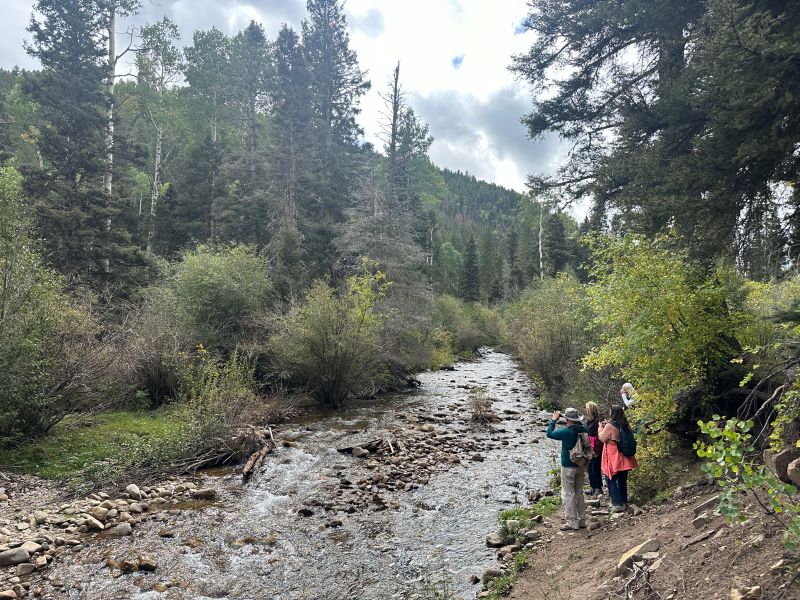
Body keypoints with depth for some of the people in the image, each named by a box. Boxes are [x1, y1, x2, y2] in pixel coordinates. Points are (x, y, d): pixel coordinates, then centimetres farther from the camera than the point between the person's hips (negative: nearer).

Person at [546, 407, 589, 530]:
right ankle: (581, 520, 24)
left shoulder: (566, 431, -21)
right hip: (581, 466, 7)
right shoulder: (583, 430, -3)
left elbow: (549, 433, -11)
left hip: (568, 467, -7)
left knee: (568, 494, 1)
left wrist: (554, 420, -2)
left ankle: (571, 522, 1)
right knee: (579, 493, 17)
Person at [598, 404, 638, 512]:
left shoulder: (610, 426, -21)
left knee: (611, 480, 4)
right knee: (622, 480, 17)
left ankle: (617, 504, 2)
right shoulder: (625, 425, 1)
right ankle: (624, 502, 26)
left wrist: (600, 428, 3)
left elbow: (602, 438, -11)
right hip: (624, 458, 7)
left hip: (613, 459, -7)